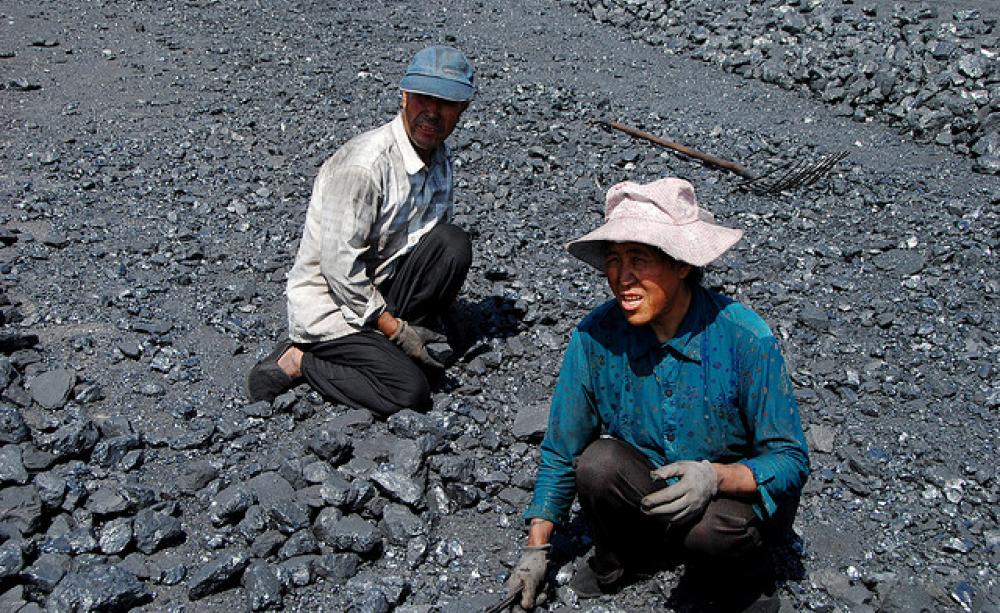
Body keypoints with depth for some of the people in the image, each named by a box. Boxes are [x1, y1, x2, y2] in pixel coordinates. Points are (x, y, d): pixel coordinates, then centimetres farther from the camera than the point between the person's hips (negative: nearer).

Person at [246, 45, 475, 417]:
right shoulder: (364, 163, -23)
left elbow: (439, 253, 15)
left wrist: (418, 328, 4)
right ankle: (297, 362, -3)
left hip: (378, 290, 7)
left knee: (453, 243, -16)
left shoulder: (440, 161, 5)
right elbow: (339, 265, -23)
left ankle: (383, 348, -4)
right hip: (328, 303, -7)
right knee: (410, 393, -21)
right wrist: (395, 329, -18)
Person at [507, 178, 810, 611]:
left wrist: (716, 476, -36)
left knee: (704, 529, -34)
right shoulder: (595, 337, -15)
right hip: (647, 492, 2)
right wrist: (536, 550, -4)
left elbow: (790, 461, -17)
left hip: (740, 493, -2)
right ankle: (617, 561, 5)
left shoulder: (744, 337, -23)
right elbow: (560, 454, -3)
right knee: (599, 463, -28)